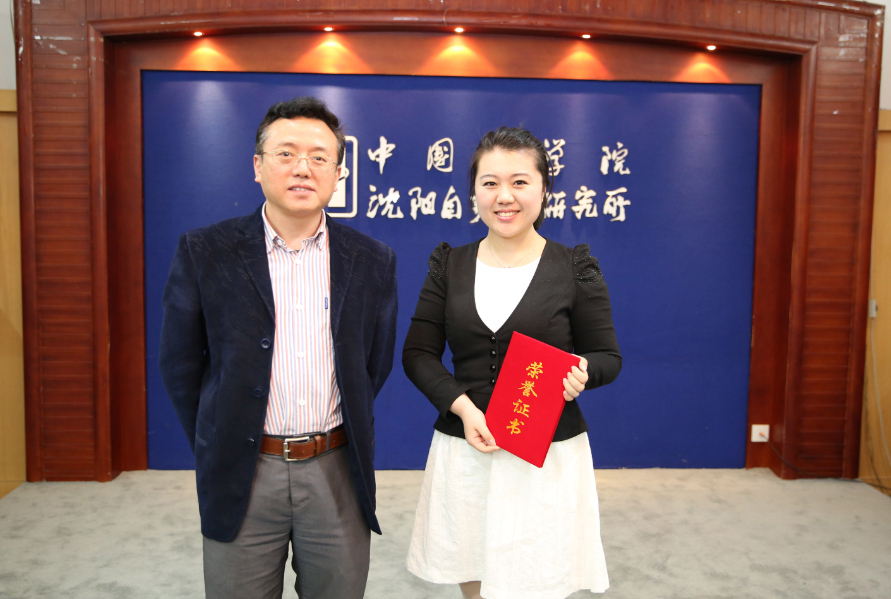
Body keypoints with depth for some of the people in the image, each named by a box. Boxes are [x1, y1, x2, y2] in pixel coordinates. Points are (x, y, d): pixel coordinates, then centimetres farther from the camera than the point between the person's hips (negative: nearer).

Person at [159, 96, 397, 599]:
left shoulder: (374, 261, -1)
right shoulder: (204, 253, -5)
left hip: (337, 469, 2)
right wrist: (217, 450, 6)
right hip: (243, 475, -1)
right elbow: (181, 366, 3)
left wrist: (346, 438, 10)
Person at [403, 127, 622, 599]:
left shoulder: (575, 268, -1)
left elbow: (608, 356, 3)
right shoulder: (449, 265, 4)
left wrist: (581, 371, -20)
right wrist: (462, 405, -13)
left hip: (549, 458, -2)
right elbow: (417, 353, 3)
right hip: (463, 453, 2)